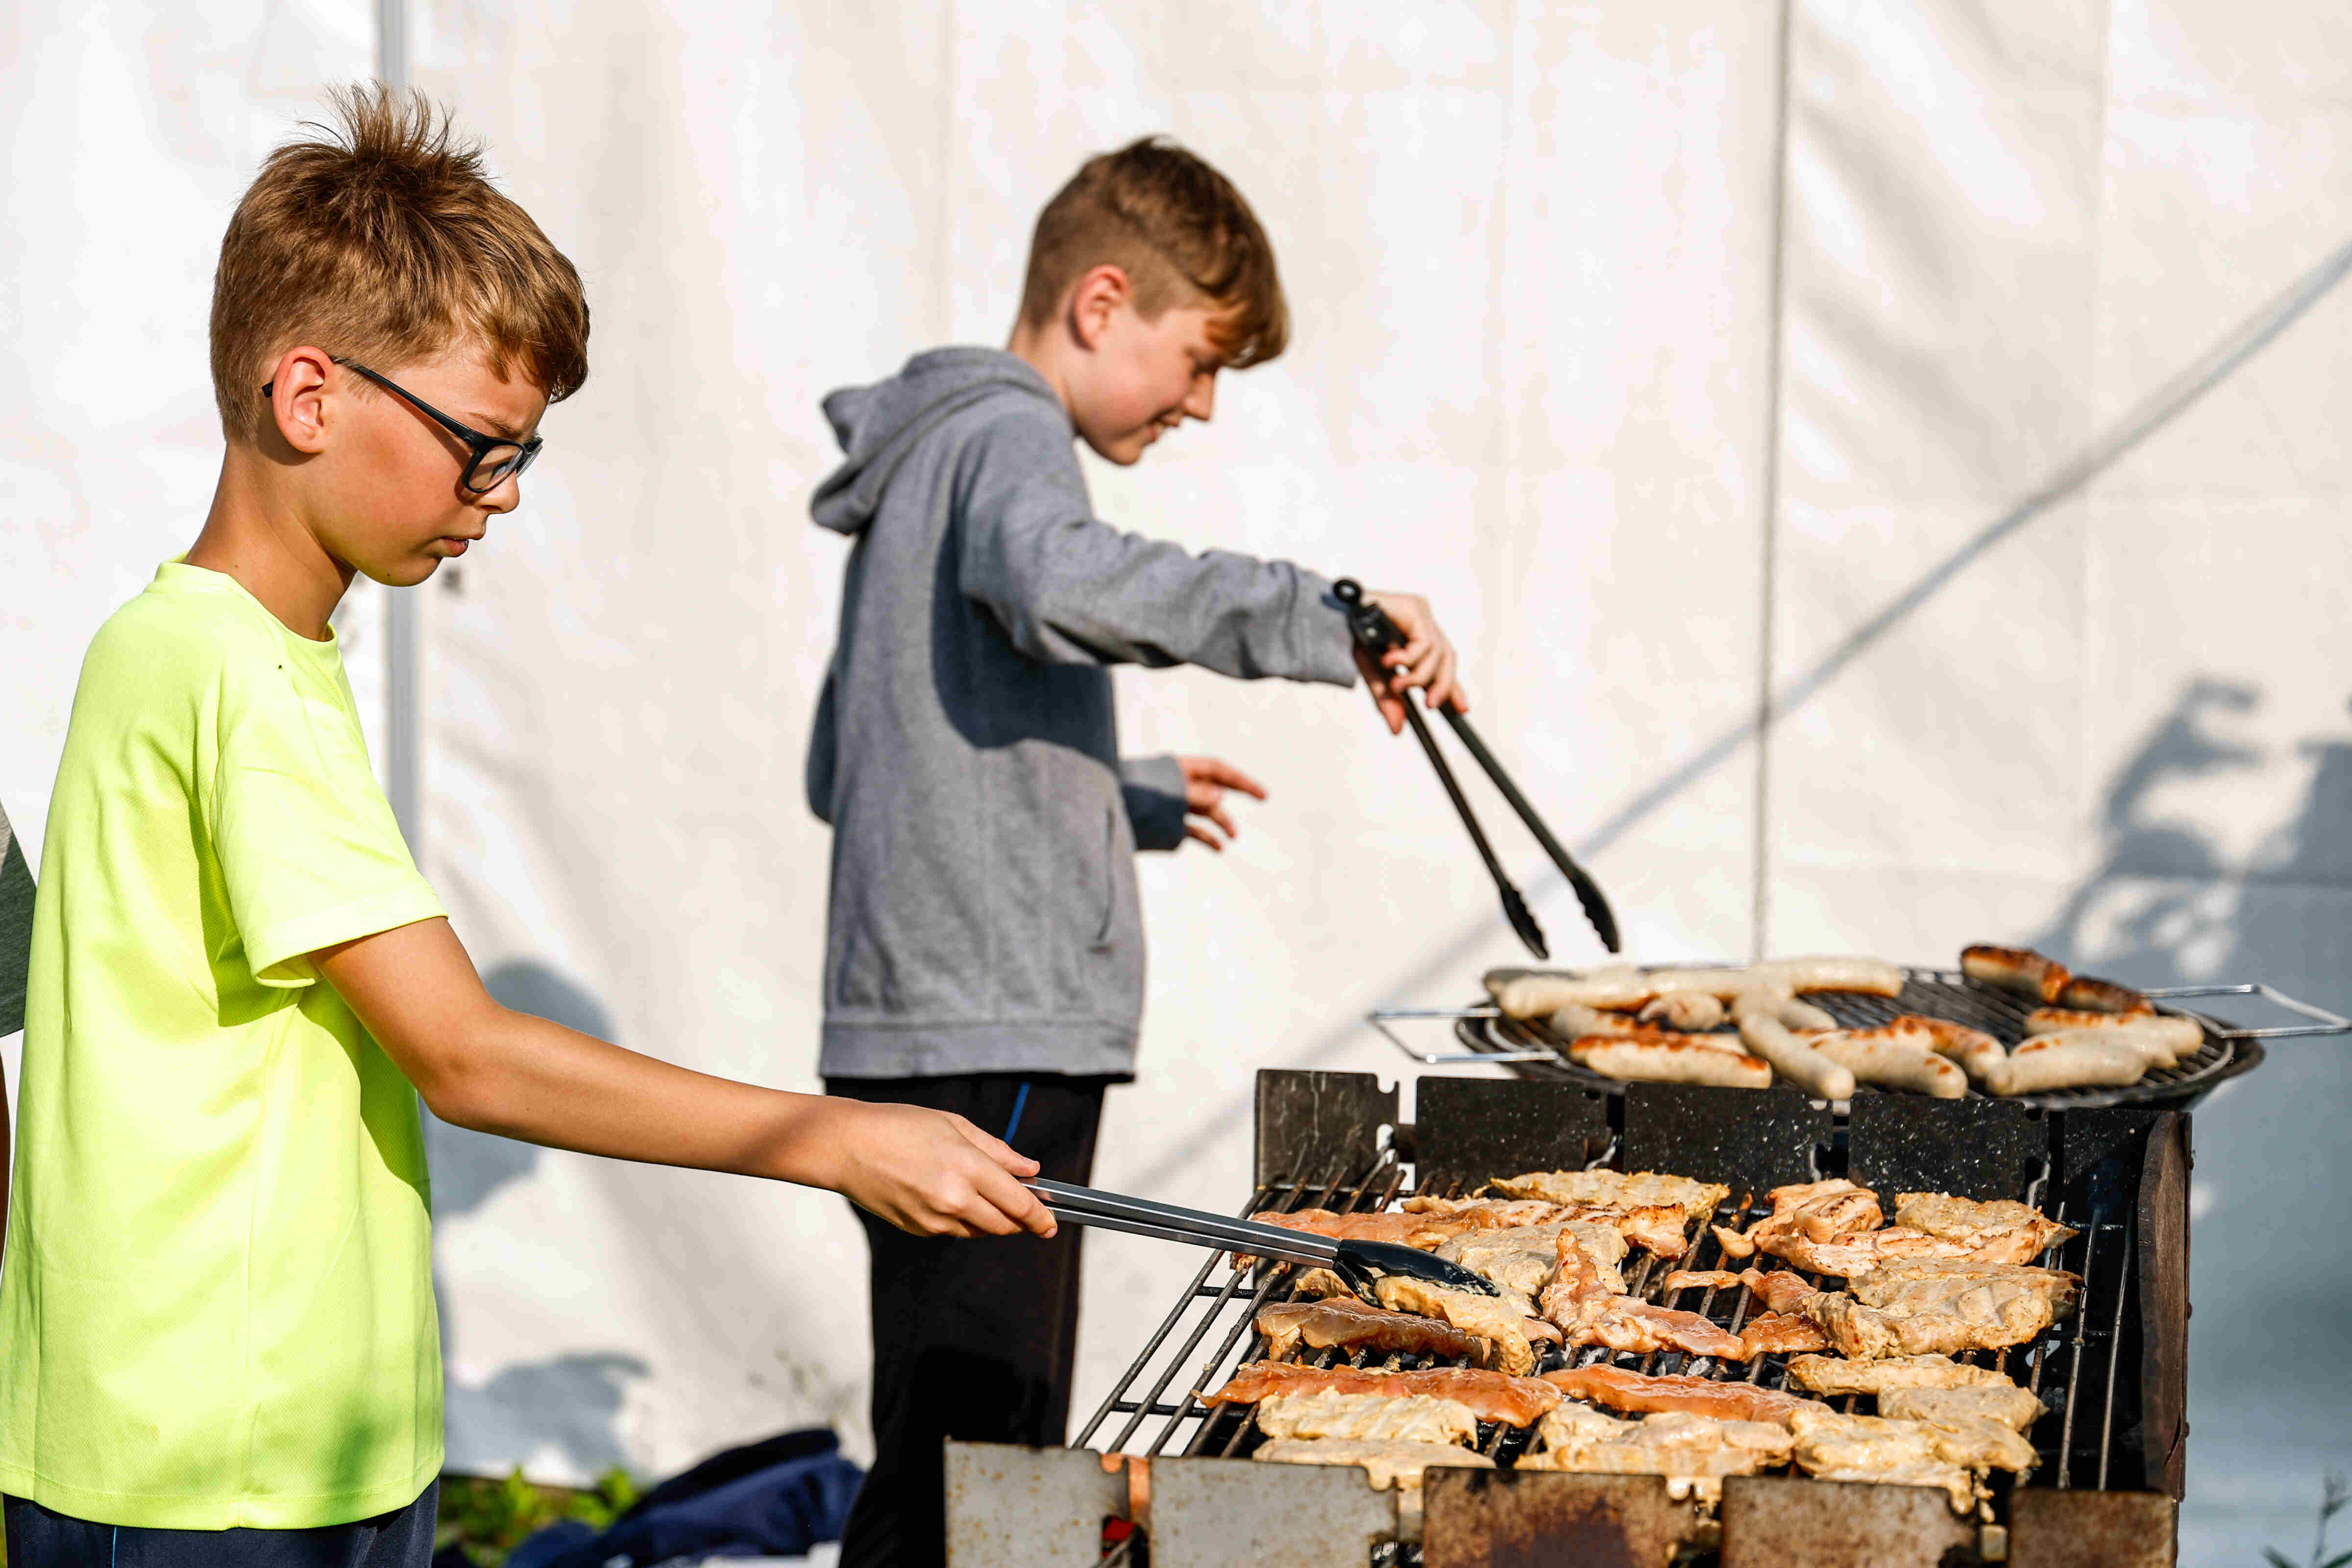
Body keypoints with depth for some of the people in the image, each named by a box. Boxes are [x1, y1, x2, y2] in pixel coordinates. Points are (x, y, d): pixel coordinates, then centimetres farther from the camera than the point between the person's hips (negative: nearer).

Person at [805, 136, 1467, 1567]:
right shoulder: (1007, 432, -6)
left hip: (918, 1035, 10)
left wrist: (1128, 797, 34)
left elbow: (849, 771, 31)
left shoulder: (930, 451, 24)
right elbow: (1057, 579, -33)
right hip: (991, 1035, -10)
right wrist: (1325, 619, -28)